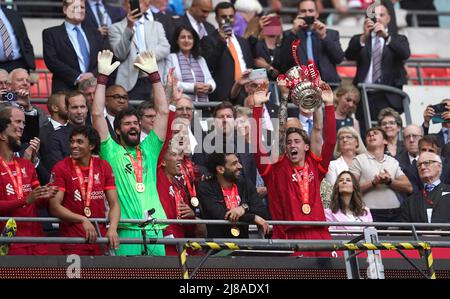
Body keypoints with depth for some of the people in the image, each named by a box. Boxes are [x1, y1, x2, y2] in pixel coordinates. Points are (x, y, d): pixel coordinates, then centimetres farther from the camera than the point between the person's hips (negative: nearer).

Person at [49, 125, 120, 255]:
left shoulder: (103, 167, 8)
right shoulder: (61, 168, -2)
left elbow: (114, 203, 6)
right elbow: (54, 206, -9)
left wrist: (112, 229, -13)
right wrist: (83, 220, -22)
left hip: (100, 240, 3)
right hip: (72, 242, -3)